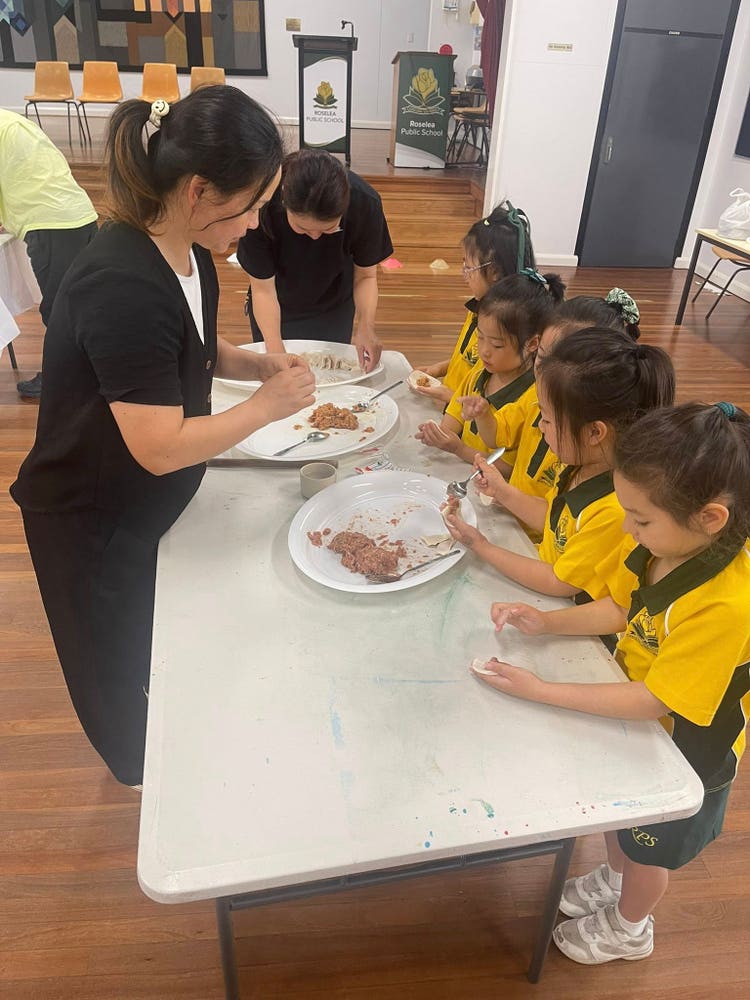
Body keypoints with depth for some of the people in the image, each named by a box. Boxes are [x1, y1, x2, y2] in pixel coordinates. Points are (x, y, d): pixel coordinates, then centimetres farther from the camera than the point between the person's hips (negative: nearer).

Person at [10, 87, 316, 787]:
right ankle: (138, 768, 51)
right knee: (120, 652, 20)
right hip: (93, 520, -8)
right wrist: (266, 406, -24)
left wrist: (255, 363, -5)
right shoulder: (122, 287, -35)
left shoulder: (185, 249, -6)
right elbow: (161, 447, -34)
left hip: (154, 499, 8)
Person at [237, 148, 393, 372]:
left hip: (335, 310, 1)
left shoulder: (365, 203, -30)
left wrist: (366, 326, -34)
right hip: (277, 310, -1)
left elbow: (365, 276, -17)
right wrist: (276, 351, -38)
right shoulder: (262, 206, -34)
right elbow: (263, 288, -26)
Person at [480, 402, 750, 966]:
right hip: (631, 710, 6)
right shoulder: (671, 547, -19)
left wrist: (543, 691, -31)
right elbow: (621, 608, -3)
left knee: (648, 850, 24)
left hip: (680, 749, -6)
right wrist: (548, 622, -17)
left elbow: (654, 702, -33)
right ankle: (615, 877, 63)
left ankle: (629, 928, 54)